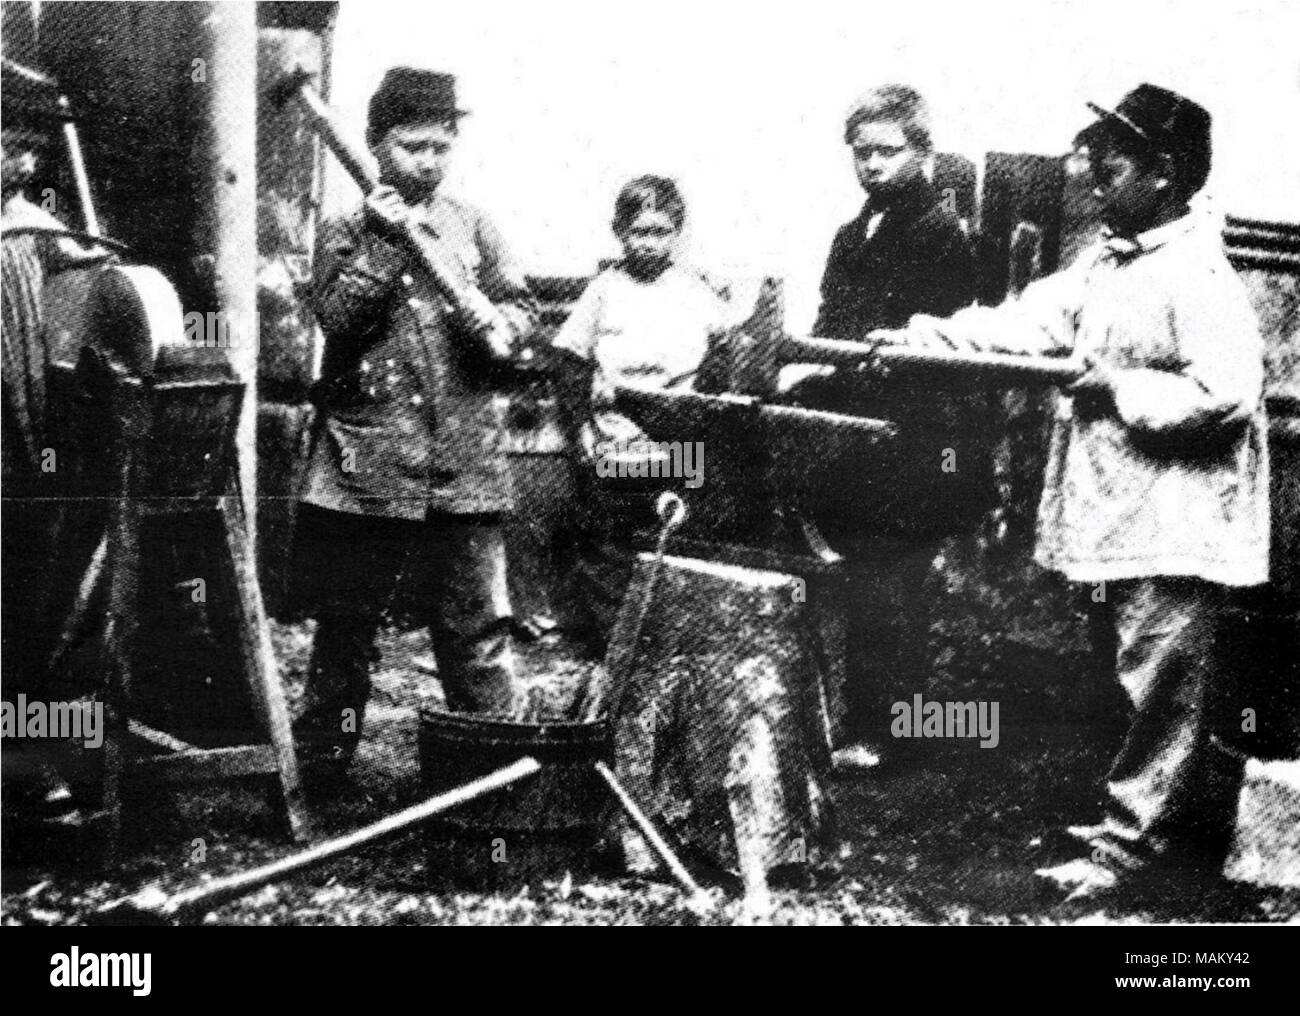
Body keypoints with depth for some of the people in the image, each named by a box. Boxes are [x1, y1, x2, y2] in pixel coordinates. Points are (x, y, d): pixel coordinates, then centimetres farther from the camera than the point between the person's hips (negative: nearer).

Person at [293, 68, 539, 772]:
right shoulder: (347, 232, 4)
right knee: (347, 620, 9)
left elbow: (521, 304, 8)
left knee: (479, 624, 3)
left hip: (467, 465, 2)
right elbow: (336, 318, -10)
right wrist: (385, 243, -16)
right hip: (367, 464, -1)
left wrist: (501, 325, -14)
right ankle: (321, 757, 22)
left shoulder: (472, 226, 11)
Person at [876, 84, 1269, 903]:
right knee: (1173, 684, 18)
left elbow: (1223, 398, -23)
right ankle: (1194, 835, 30)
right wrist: (932, 335, -4)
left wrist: (1116, 386, -19)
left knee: (1155, 687, -1)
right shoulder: (1107, 265, 12)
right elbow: (1029, 320, 7)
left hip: (1176, 530, -9)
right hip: (1126, 526, 9)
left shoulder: (1199, 277, -15)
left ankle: (1131, 849, 7)